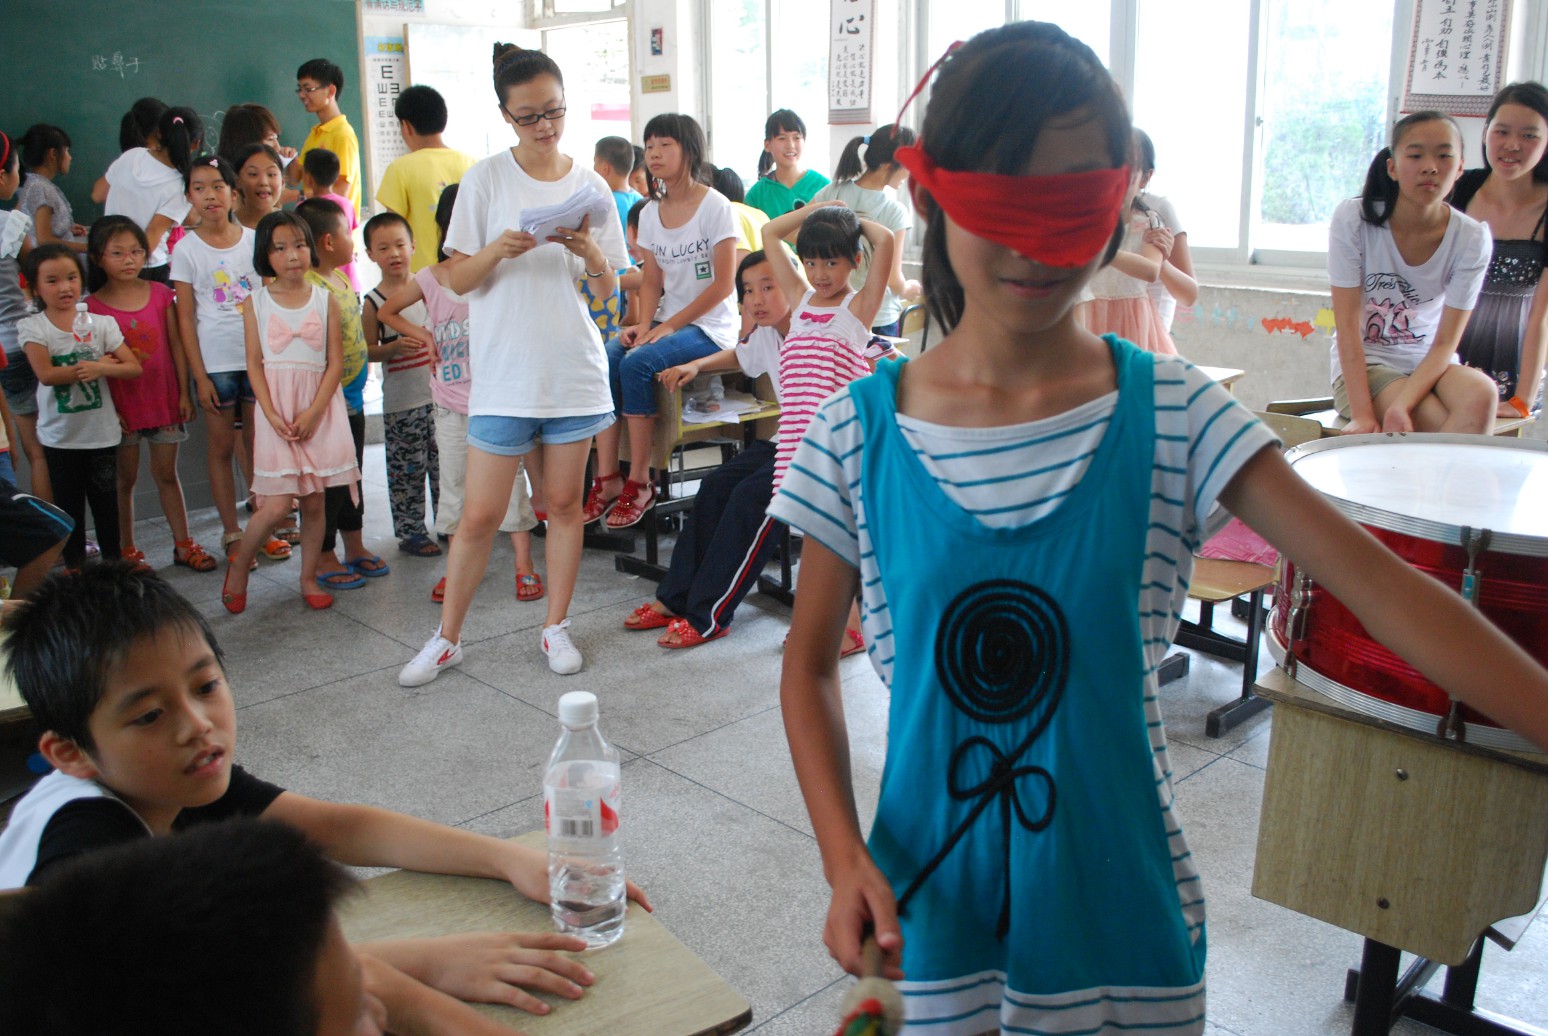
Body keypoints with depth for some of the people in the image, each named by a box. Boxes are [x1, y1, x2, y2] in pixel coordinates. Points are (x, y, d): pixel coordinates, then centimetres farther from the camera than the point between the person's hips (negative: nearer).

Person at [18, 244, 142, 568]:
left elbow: (134, 368, -7)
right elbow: (46, 374, -18)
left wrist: (100, 368, -24)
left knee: (106, 501, 9)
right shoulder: (32, 327, -4)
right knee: (69, 504, 10)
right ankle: (75, 566, 23)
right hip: (60, 435, -1)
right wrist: (93, 366, -18)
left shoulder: (101, 323, 0)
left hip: (102, 432, 1)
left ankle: (114, 563, 22)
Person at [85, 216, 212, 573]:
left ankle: (183, 544, 18)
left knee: (167, 474, 11)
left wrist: (184, 392, 1)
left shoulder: (160, 294, 1)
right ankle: (126, 549, 21)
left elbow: (176, 345, 4)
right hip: (122, 405, -2)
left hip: (163, 399, 2)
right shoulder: (93, 306, -6)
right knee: (125, 478, 9)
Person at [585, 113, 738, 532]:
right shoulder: (650, 213, 12)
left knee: (637, 364, -29)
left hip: (710, 327, -6)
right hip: (665, 322, 6)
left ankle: (639, 483, -19)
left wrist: (669, 326, -16)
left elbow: (723, 284, -11)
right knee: (603, 360, -20)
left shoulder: (715, 206, -7)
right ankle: (607, 480, -17)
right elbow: (651, 281, 13)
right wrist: (644, 324, -8)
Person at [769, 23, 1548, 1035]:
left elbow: (1378, 582, -16)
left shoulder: (1171, 413, -10)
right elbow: (811, 658, -1)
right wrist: (846, 859, -12)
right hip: (930, 898, 0)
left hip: (1116, 895, 0)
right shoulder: (859, 431, -9)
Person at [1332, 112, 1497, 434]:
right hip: (1364, 365, -2)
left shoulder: (1471, 238, -8)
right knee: (1445, 426, -28)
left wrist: (1400, 407, -27)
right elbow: (1347, 324, -15)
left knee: (1480, 394, -30)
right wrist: (1363, 414, -23)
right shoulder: (1353, 219, -13)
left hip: (1429, 364, 3)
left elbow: (1445, 343, -10)